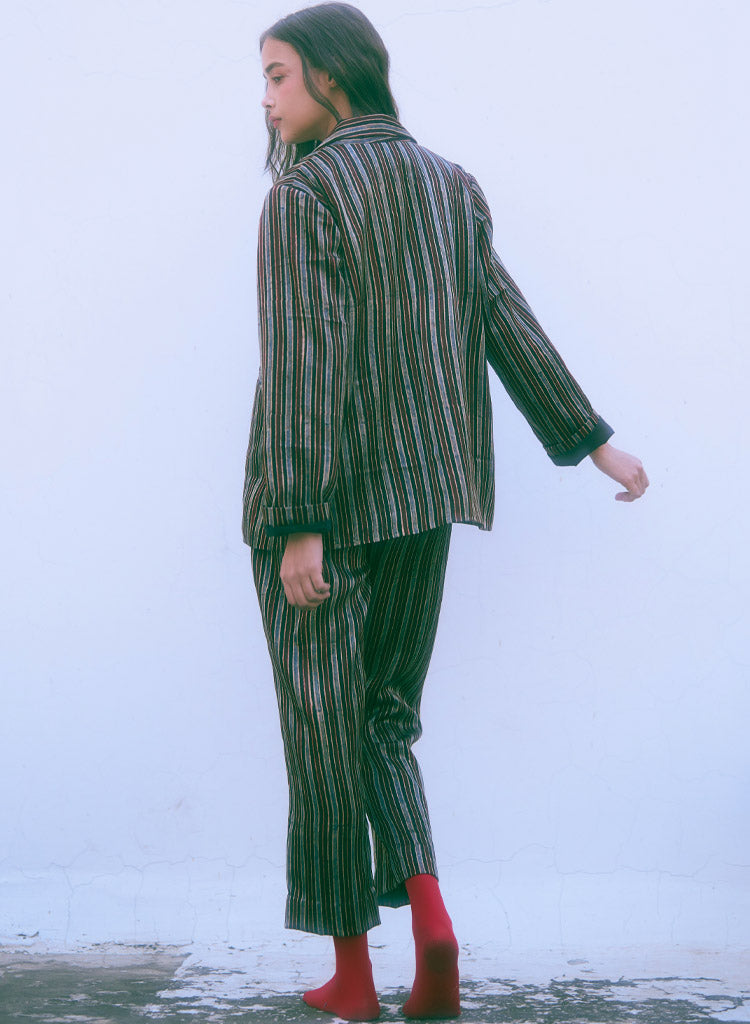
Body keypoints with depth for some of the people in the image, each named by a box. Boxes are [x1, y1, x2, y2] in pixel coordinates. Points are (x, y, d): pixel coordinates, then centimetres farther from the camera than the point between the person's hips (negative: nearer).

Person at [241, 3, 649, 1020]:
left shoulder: (303, 193, -11)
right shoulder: (449, 185, 9)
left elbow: (299, 364, -17)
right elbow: (508, 323, 10)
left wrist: (298, 521, -19)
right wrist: (592, 439, 17)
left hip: (319, 503, -6)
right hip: (423, 496, 6)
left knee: (325, 728, 5)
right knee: (384, 713, 17)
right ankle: (427, 909, -2)